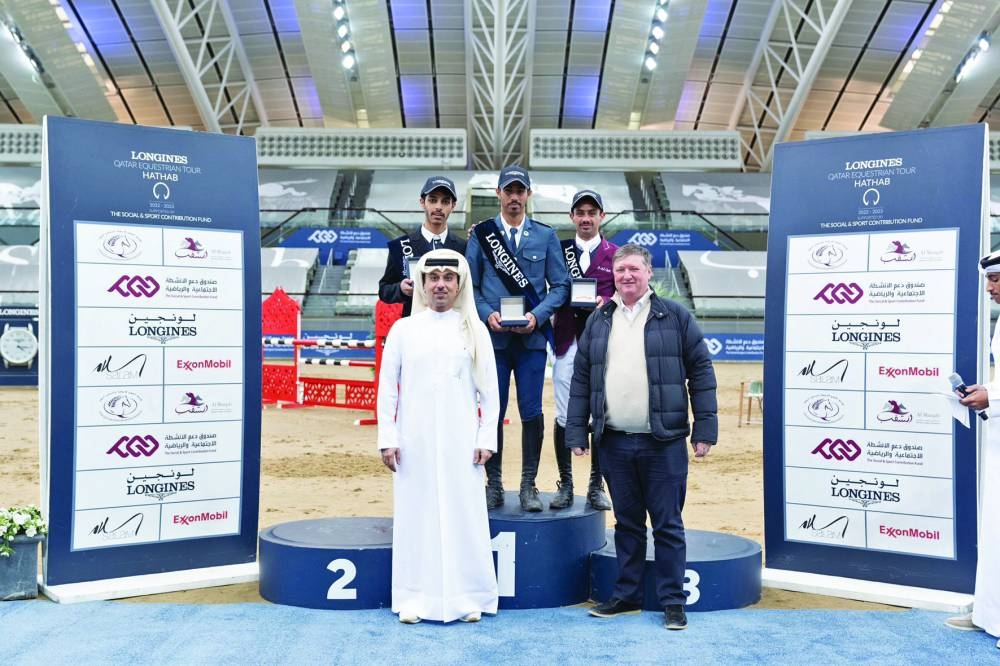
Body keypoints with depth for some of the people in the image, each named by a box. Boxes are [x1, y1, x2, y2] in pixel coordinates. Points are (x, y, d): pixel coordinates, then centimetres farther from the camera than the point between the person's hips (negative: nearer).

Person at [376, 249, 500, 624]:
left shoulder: (475, 330, 7)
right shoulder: (403, 329, 6)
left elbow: (489, 390, 6)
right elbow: (387, 388, 5)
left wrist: (486, 438, -1)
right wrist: (387, 438, -1)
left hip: (461, 443, 0)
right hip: (414, 442, 0)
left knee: (464, 516, 1)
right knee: (416, 515, 3)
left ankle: (468, 598, 13)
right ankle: (415, 598, 14)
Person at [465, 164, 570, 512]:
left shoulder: (546, 235, 7)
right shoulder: (480, 234, 7)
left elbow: (560, 285, 5)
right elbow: (470, 285, 5)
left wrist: (537, 316, -11)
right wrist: (487, 314, -12)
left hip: (532, 337, 0)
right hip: (493, 337, 0)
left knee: (532, 412, 1)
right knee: (492, 412, 4)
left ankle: (528, 485, 12)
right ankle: (494, 484, 15)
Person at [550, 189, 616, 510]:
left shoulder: (615, 253, 9)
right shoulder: (558, 249, 11)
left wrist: (605, 301, -15)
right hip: (567, 342, 0)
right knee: (564, 416, 1)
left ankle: (596, 486, 14)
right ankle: (565, 484, 12)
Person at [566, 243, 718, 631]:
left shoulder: (675, 317, 1)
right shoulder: (598, 321, 11)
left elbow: (701, 373, 0)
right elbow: (581, 379, 11)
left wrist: (705, 428, -6)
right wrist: (576, 432, 6)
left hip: (664, 443, -3)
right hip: (614, 443, 3)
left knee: (667, 525, 4)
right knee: (626, 523, 13)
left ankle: (672, 601, 15)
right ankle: (627, 594, 25)